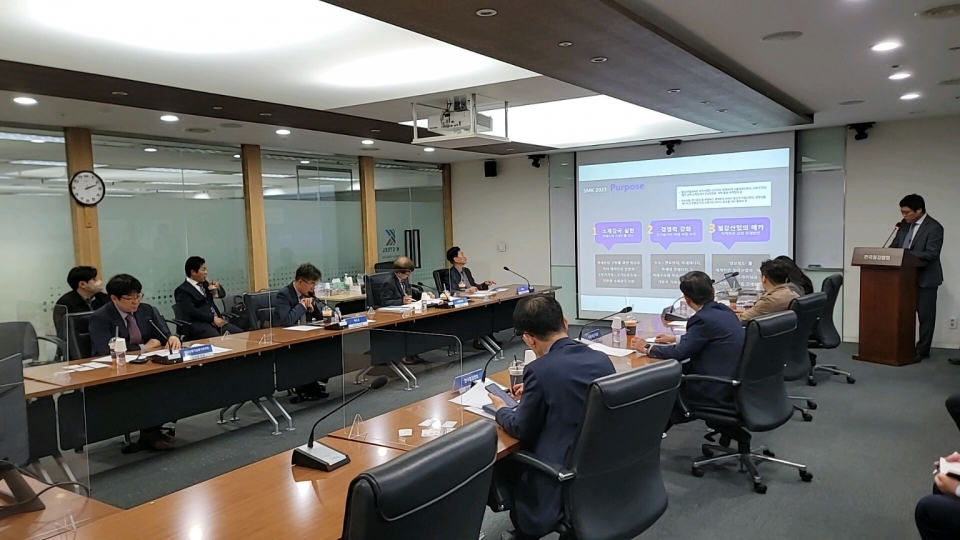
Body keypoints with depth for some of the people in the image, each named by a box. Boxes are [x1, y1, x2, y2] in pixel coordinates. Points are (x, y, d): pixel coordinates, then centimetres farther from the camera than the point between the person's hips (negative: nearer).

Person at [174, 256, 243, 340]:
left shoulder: (204, 284, 20)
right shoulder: (183, 290, -2)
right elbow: (191, 311, -15)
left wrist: (217, 288, 9)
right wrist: (213, 318, -23)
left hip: (216, 320, 7)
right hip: (198, 324, -7)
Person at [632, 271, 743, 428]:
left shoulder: (704, 318, -19)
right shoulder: (724, 311, 6)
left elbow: (679, 353, -19)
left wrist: (647, 348, -5)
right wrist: (676, 339, 29)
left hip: (719, 394, -8)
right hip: (733, 383, 8)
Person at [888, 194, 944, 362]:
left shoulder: (934, 228, -15)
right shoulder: (905, 224, 5)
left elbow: (931, 254, -23)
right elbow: (895, 245, 10)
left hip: (925, 278, -7)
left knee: (925, 314, 4)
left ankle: (922, 350, 12)